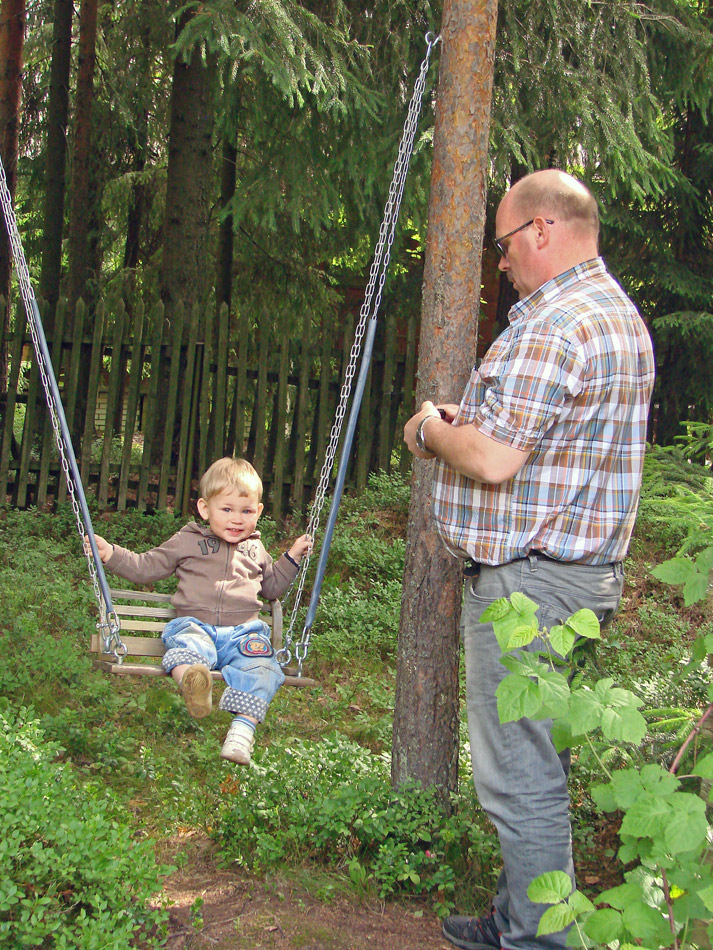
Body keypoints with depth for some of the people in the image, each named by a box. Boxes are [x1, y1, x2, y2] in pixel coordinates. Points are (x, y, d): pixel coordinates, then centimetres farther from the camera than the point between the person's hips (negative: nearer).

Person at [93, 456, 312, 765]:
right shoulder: (187, 542, 15)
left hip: (243, 630, 2)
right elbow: (145, 567, 19)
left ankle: (244, 726, -44)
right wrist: (111, 554, 7)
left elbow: (272, 587, 38)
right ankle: (193, 684, -71)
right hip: (195, 624, -2)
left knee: (258, 662, -31)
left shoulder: (255, 550, 24)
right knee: (186, 643, -39)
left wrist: (292, 558, 28)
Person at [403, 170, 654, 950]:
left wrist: (431, 430, -4)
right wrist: (471, 421, 13)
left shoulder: (555, 325, -18)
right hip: (577, 571, 11)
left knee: (521, 780, -2)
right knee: (535, 768, 18)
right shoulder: (619, 314, 18)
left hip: (528, 582, -11)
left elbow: (493, 459, -23)